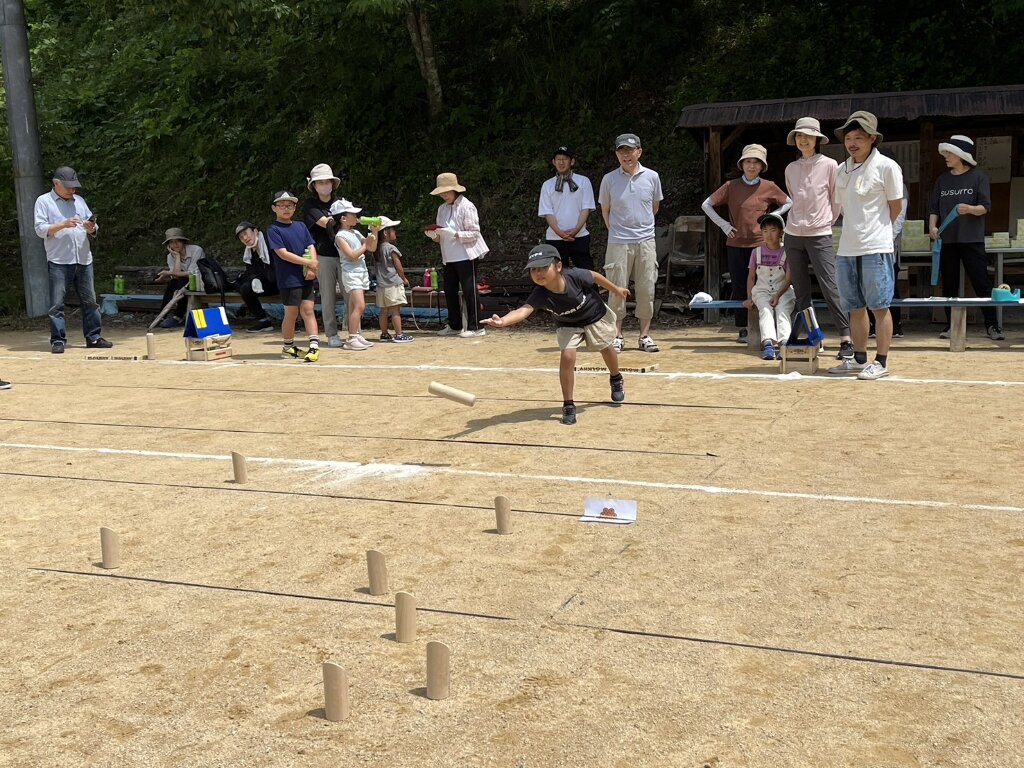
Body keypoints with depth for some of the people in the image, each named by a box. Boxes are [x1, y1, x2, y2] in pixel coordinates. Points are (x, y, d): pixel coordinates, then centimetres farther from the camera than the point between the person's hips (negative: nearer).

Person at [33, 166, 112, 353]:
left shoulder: (79, 201, 16)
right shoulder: (44, 201, 2)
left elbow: (93, 229, 17)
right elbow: (40, 229, -7)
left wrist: (92, 228, -7)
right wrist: (63, 225, -20)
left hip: (83, 260, 5)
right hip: (59, 262, -5)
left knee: (90, 301, 7)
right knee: (57, 303, -4)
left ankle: (93, 337, 14)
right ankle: (58, 340, 0)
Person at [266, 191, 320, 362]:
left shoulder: (301, 226, 13)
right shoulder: (273, 229, -4)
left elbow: (311, 247, 8)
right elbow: (283, 253, -14)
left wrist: (312, 268, -10)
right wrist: (309, 263, -16)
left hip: (306, 277, 4)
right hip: (289, 279, -4)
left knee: (308, 310, 0)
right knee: (291, 313, 3)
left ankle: (314, 346, -4)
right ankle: (288, 347, 18)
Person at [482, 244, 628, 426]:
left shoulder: (575, 276, -39)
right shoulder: (540, 295, -38)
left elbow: (595, 276, -18)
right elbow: (523, 310, -55)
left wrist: (616, 290, -1)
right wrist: (503, 321, -76)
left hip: (595, 315, 0)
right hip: (568, 325, 0)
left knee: (606, 348, 19)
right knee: (567, 355, -20)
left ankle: (616, 379, 52)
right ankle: (568, 405, -4)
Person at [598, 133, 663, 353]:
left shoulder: (652, 177, 4)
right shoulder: (609, 179, 0)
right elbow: (605, 210, 11)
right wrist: (616, 230, 10)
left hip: (646, 240, 1)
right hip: (618, 242, -1)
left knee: (646, 289, 3)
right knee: (617, 289, 0)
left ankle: (645, 335, 12)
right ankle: (617, 335, 8)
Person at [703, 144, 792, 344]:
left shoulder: (769, 187, 3)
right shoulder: (731, 186, 3)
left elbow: (789, 203, 17)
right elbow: (706, 205, 8)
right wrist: (724, 225, 1)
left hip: (760, 243, 0)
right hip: (736, 244, 0)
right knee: (739, 287, 3)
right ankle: (743, 329, 10)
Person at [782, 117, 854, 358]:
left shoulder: (829, 165, -3)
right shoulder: (790, 169, 9)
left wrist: (827, 221, 4)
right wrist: (799, 220, 14)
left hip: (820, 235, -5)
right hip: (793, 236, 5)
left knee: (831, 288, -11)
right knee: (801, 291, 6)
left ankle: (846, 340, -10)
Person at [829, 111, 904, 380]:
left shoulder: (886, 166, -6)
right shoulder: (842, 169, 12)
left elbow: (895, 206, 0)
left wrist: (876, 228, 11)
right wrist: (857, 228, 13)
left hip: (876, 249, -6)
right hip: (846, 249, 6)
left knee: (879, 307, -1)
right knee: (855, 307, 12)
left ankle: (881, 362, 4)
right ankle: (859, 358, 22)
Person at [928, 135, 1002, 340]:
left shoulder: (978, 176, 1)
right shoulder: (942, 180, 12)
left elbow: (985, 207, -4)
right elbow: (934, 207, 11)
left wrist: (969, 209, -25)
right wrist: (932, 225, -8)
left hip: (972, 239, -4)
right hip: (947, 240, 4)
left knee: (982, 282, -5)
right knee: (949, 285, 5)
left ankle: (992, 325, -1)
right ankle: (951, 325, 12)